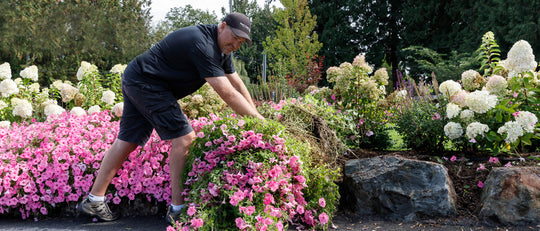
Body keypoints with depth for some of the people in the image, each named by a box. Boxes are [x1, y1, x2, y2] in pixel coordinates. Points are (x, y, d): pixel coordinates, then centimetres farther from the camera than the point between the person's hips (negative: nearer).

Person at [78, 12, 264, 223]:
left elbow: (238, 85, 14)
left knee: (127, 141, 11)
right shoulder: (203, 45, -23)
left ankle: (94, 200, 19)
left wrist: (255, 114, 10)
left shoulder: (222, 49, 9)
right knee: (184, 138, -11)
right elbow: (227, 93, -26)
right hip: (147, 83, -10)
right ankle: (178, 209, -5)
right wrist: (258, 119, -19)